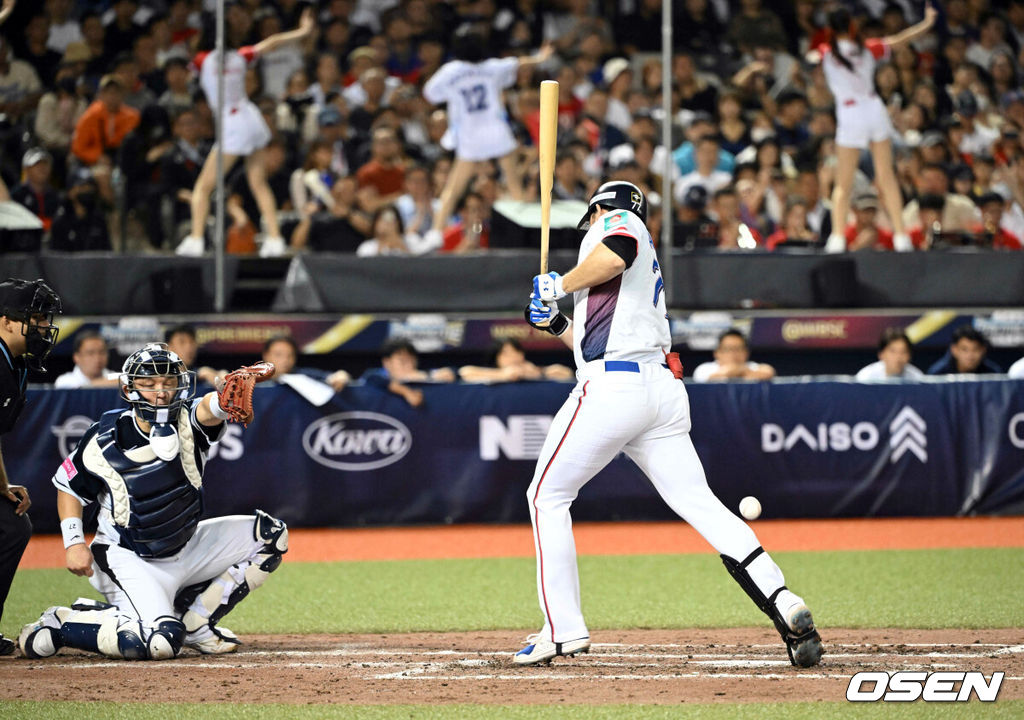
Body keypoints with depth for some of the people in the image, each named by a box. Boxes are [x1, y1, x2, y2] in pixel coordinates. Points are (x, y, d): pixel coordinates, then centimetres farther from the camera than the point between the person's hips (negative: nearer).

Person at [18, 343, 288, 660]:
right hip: (129, 560, -6)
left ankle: (193, 620, 4)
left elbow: (209, 409, -36)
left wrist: (226, 399, -61)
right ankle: (60, 623, -7)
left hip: (187, 548, 6)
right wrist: (74, 542, -11)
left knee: (270, 534, -3)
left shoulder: (186, 422, -11)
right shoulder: (105, 440, -16)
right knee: (158, 643, -29)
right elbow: (69, 486, 0)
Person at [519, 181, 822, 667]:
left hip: (613, 387, -8)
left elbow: (613, 256, -17)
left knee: (548, 495, 7)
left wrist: (559, 285, -4)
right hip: (663, 389, 8)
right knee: (700, 504, -1)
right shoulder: (645, 267, 33)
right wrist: (557, 324, 26)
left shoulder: (618, 220, 9)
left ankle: (563, 628, 3)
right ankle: (784, 605, -18)